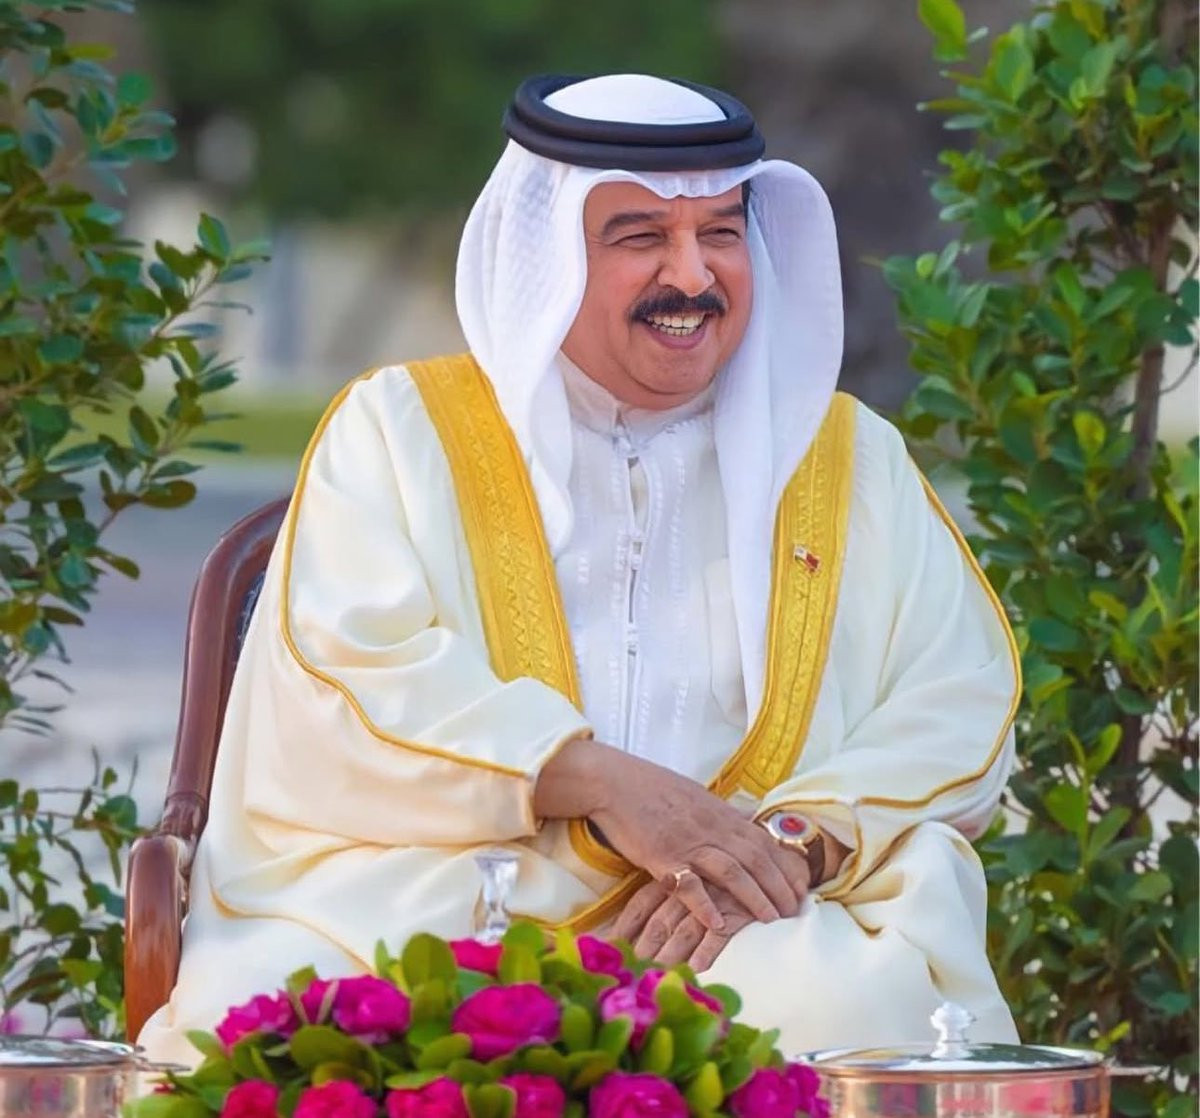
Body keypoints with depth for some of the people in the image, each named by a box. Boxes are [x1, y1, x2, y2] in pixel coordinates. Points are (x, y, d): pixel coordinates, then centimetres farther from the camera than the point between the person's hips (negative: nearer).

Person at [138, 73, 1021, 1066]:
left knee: (862, 1013, -32)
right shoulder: (399, 428, 11)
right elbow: (343, 672, -4)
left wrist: (794, 843, -13)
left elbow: (964, 707, 7)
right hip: (434, 908, -2)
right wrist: (595, 779, -18)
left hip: (761, 926, 2)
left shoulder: (846, 459, 18)